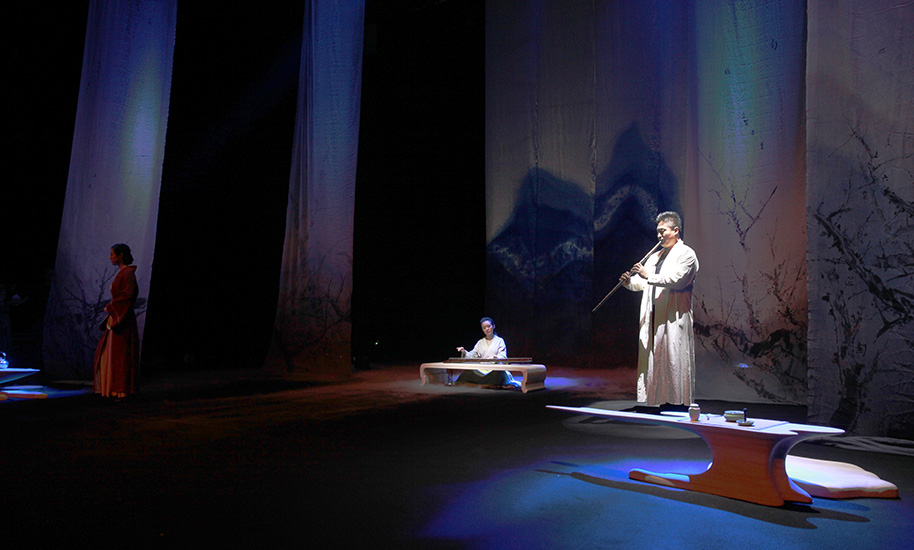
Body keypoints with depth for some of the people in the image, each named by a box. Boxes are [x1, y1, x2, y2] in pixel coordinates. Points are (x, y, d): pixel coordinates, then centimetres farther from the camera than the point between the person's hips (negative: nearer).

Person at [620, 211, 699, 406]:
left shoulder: (686, 254, 0)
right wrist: (630, 282, -4)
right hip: (652, 317, 7)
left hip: (674, 317, -7)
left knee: (673, 359, -7)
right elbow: (642, 282, 17)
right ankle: (655, 400, 12)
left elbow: (676, 279, -16)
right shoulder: (655, 256, 23)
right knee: (653, 358, 6)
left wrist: (649, 276, -17)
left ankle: (677, 402, -2)